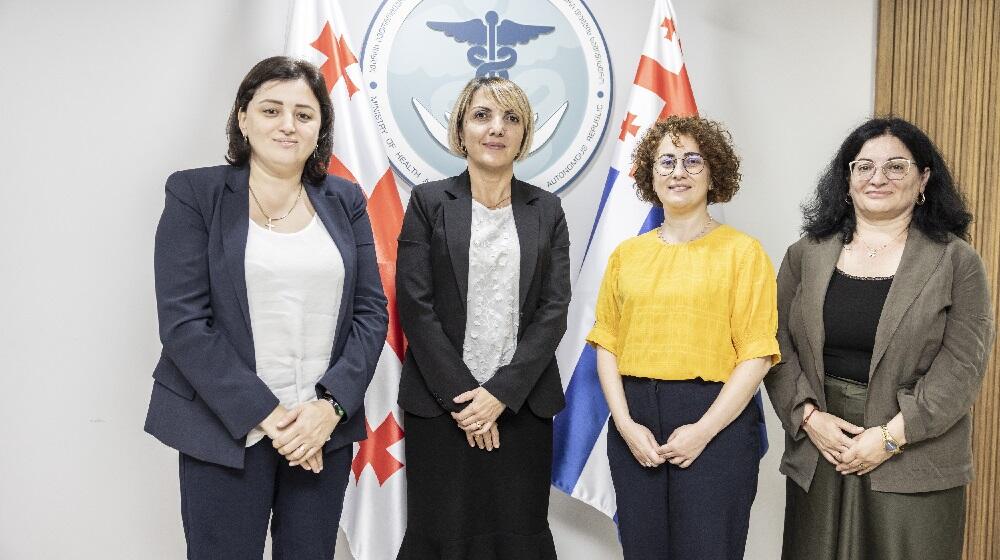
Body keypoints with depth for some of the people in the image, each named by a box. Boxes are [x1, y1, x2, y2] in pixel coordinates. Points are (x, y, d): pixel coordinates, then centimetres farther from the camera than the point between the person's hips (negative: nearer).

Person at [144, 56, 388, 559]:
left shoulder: (345, 201, 7)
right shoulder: (194, 193, -2)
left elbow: (371, 311, 4)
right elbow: (182, 322, -9)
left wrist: (331, 405, -10)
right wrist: (265, 414, -15)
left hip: (325, 427, 3)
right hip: (226, 431, -3)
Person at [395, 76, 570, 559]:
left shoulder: (546, 210, 8)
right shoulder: (429, 202, 2)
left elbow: (554, 309, 0)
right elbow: (414, 305, -5)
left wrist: (500, 393, -10)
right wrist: (461, 394, -11)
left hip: (522, 405, 2)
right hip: (440, 405, -1)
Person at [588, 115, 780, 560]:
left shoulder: (743, 251, -2)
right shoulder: (627, 255, 9)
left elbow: (756, 354, -7)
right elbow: (607, 345, 6)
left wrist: (704, 430, -13)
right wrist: (625, 423, -6)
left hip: (716, 425, -3)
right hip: (634, 426, 3)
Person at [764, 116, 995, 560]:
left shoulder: (955, 261, -1)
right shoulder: (806, 255, 7)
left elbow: (962, 366, -8)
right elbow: (779, 345, 4)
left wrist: (891, 436, -15)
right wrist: (809, 416, -10)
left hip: (912, 465, -2)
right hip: (817, 459, 2)